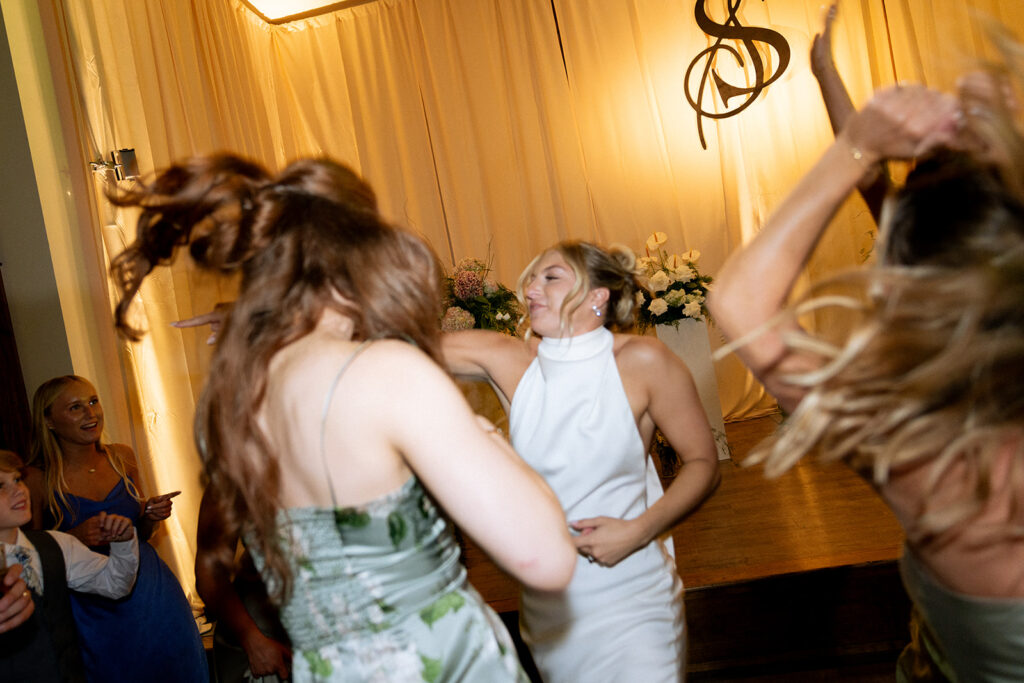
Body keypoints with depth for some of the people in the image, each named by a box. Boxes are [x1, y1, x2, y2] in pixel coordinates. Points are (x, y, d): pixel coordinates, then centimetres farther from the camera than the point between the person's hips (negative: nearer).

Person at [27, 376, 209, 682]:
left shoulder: (121, 456, 2)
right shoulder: (37, 479, -11)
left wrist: (151, 516, -6)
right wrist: (76, 537, -22)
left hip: (153, 591, 4)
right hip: (95, 611, -4)